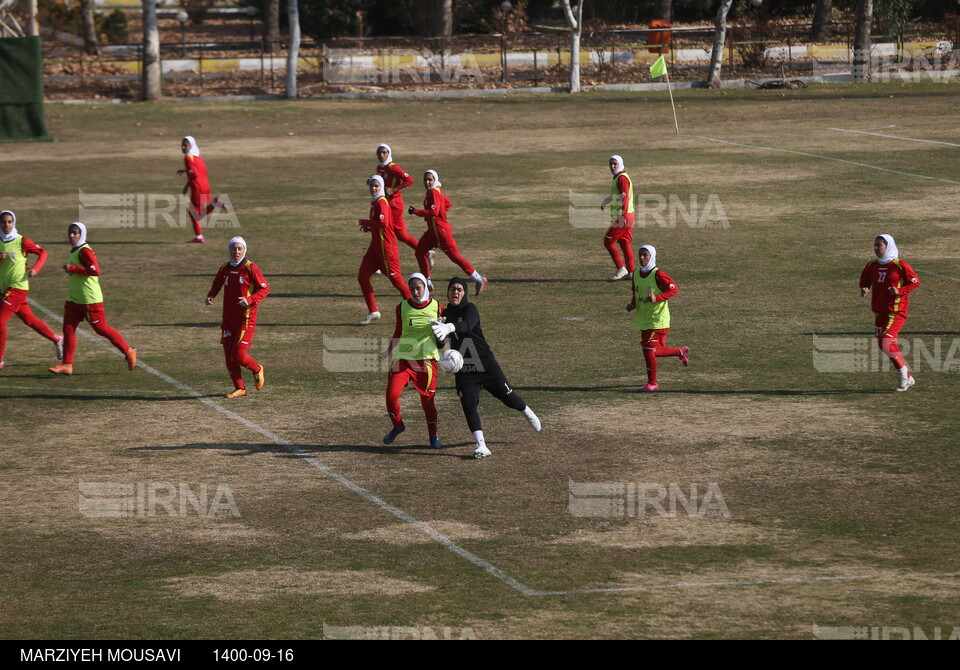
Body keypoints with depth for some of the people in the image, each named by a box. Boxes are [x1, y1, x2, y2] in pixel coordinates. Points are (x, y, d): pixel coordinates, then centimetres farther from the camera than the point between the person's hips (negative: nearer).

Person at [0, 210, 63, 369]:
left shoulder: (21, 241, -7)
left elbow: (42, 253, 2)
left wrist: (36, 269, -13)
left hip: (17, 287, -6)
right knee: (30, 320, 15)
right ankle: (57, 340, 34)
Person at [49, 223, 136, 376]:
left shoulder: (84, 251, -16)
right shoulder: (74, 251, 14)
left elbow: (95, 270, -27)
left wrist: (73, 268, -26)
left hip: (90, 300, -9)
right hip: (74, 300, 9)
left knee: (101, 328, 0)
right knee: (68, 329, 0)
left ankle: (129, 352, 16)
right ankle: (66, 365, 2)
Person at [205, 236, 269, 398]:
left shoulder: (250, 269, -9)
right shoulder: (225, 269, 7)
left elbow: (265, 289, -8)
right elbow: (216, 285, 22)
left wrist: (250, 300, -24)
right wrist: (210, 296, 0)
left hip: (246, 320, -6)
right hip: (228, 320, 6)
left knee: (239, 355, -11)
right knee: (229, 356, 4)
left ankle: (257, 370, 20)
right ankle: (239, 388, 18)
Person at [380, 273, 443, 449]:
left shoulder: (437, 308, -1)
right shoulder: (402, 307, 2)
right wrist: (388, 351, 8)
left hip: (427, 359, -1)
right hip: (403, 358, 1)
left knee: (427, 399, 2)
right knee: (391, 395, -11)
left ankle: (433, 435, 23)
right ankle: (398, 425, 16)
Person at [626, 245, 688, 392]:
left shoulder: (658, 274, -15)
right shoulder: (636, 274, 7)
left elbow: (674, 289, -17)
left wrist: (657, 298, -28)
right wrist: (632, 304, 1)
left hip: (658, 319, -8)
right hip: (643, 319, 8)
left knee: (648, 350, -9)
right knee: (654, 351, 13)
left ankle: (652, 383, 4)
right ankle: (680, 352, 37)